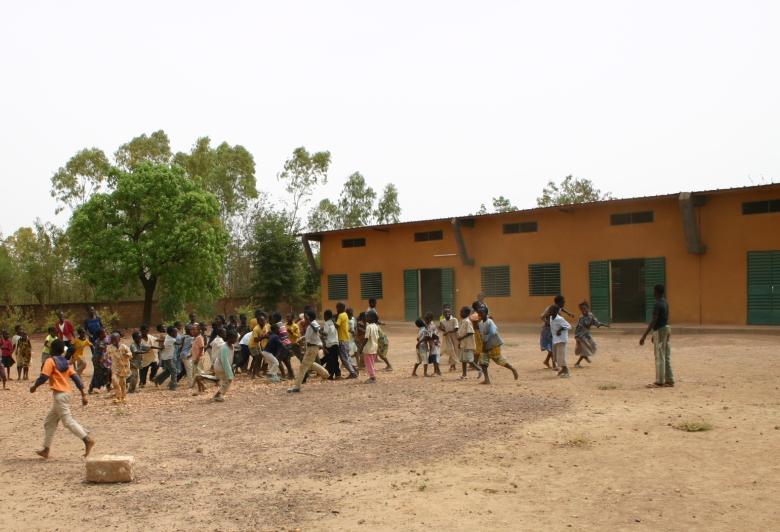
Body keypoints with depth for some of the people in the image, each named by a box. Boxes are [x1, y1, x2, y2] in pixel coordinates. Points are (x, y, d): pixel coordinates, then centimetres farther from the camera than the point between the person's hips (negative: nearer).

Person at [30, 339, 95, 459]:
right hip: (66, 393, 9)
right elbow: (75, 378, 9)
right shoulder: (66, 363, 14)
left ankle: (88, 440, -19)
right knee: (49, 422, 16)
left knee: (67, 420, -10)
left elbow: (44, 377, -16)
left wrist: (34, 386, 3)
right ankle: (46, 449, 20)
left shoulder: (50, 361, -7)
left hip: (59, 394, -9)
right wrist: (83, 394, 8)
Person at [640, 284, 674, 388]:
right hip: (666, 329, 9)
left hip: (660, 330, -9)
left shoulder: (657, 304, -18)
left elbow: (653, 321, -23)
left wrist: (644, 336, -24)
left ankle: (659, 382, -1)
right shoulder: (665, 303, 11)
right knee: (667, 357, 11)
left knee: (659, 358, -5)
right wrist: (655, 334, 24)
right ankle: (669, 381, 15)